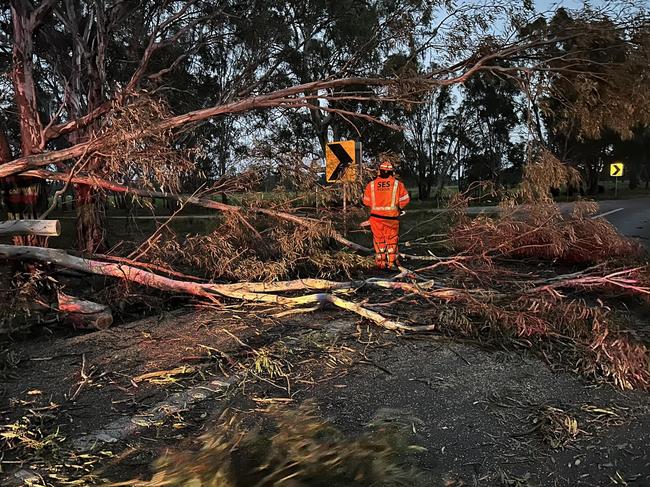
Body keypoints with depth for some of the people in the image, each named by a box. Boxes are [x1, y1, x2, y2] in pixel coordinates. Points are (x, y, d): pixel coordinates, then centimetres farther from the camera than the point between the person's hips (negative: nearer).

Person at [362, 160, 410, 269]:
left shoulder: (371, 184, 0)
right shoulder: (398, 184, -5)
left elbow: (366, 201, 7)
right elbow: (405, 199, -3)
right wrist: (399, 208, 15)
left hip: (376, 216, 2)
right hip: (391, 217, -1)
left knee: (379, 239, 12)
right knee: (392, 240, 10)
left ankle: (381, 263, 16)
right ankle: (391, 263, 12)